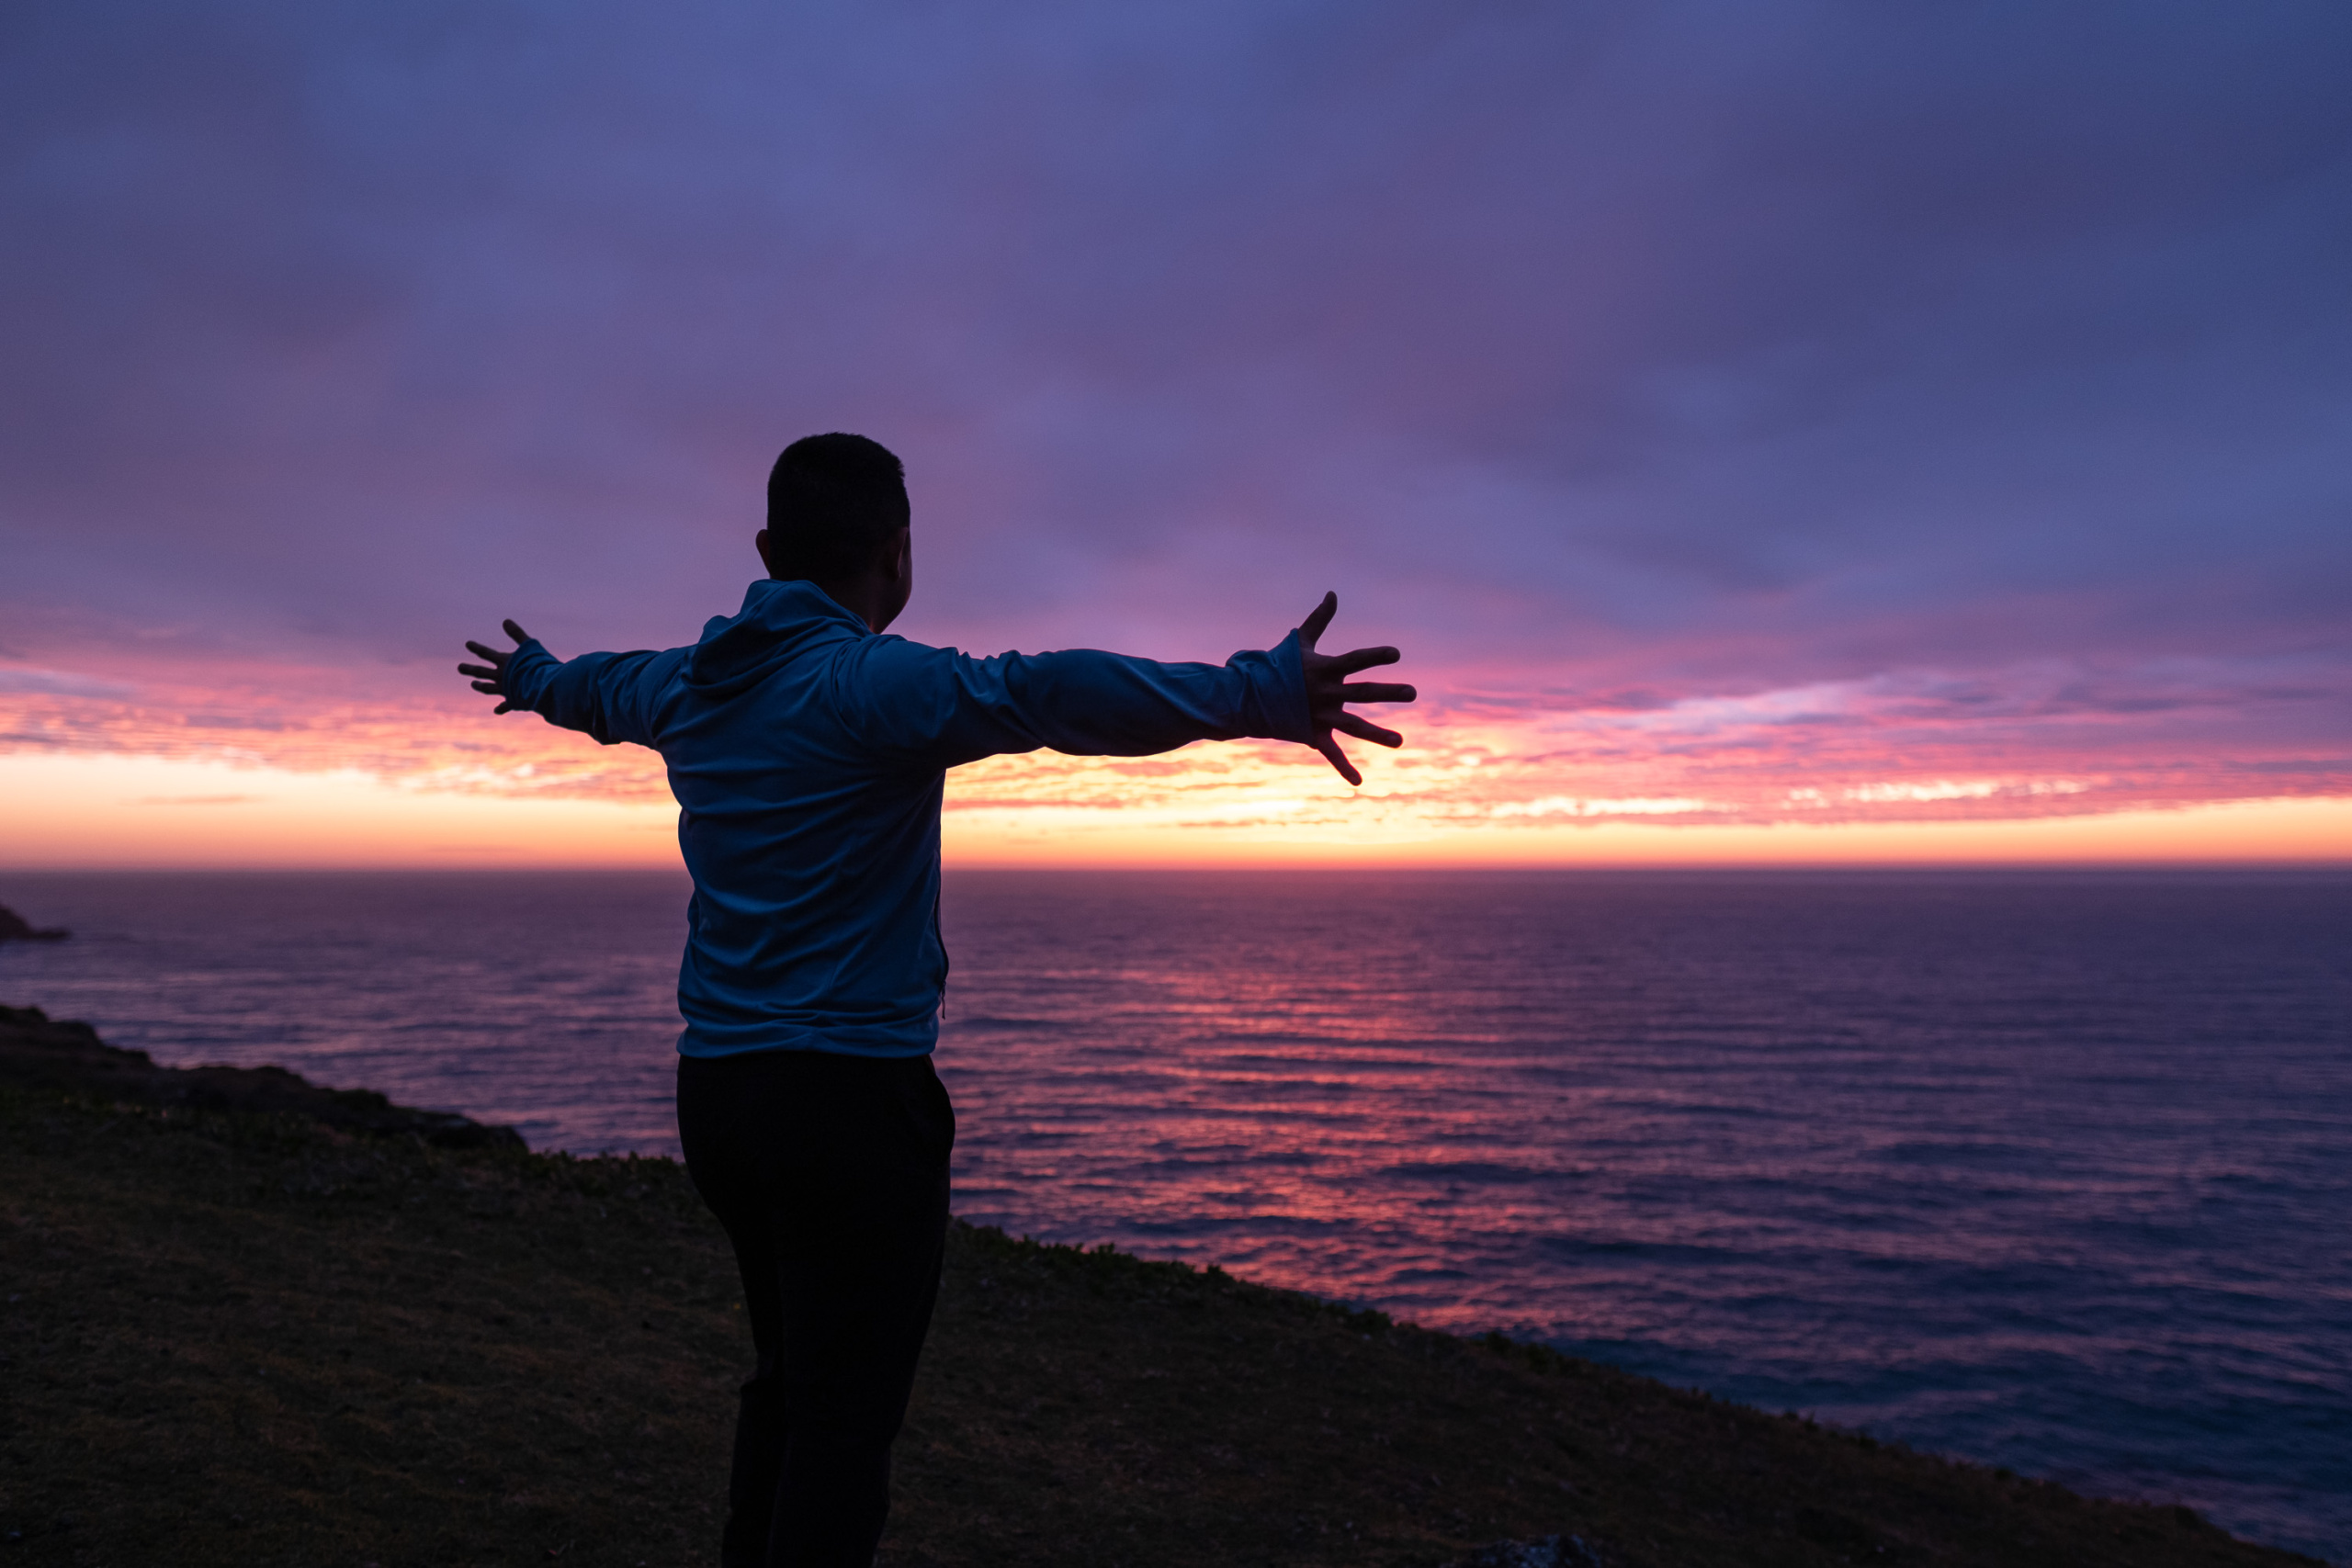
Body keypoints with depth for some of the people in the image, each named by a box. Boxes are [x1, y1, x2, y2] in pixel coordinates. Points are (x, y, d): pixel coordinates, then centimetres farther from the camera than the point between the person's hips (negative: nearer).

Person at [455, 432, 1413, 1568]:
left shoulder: (685, 684, 8)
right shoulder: (873, 686, -17)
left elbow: (596, 686, 31)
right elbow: (1039, 694, -35)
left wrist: (532, 678, 55)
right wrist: (1260, 695, -44)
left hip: (715, 1090, 9)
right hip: (851, 1100, -8)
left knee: (790, 1380, 24)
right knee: (845, 1419, 1)